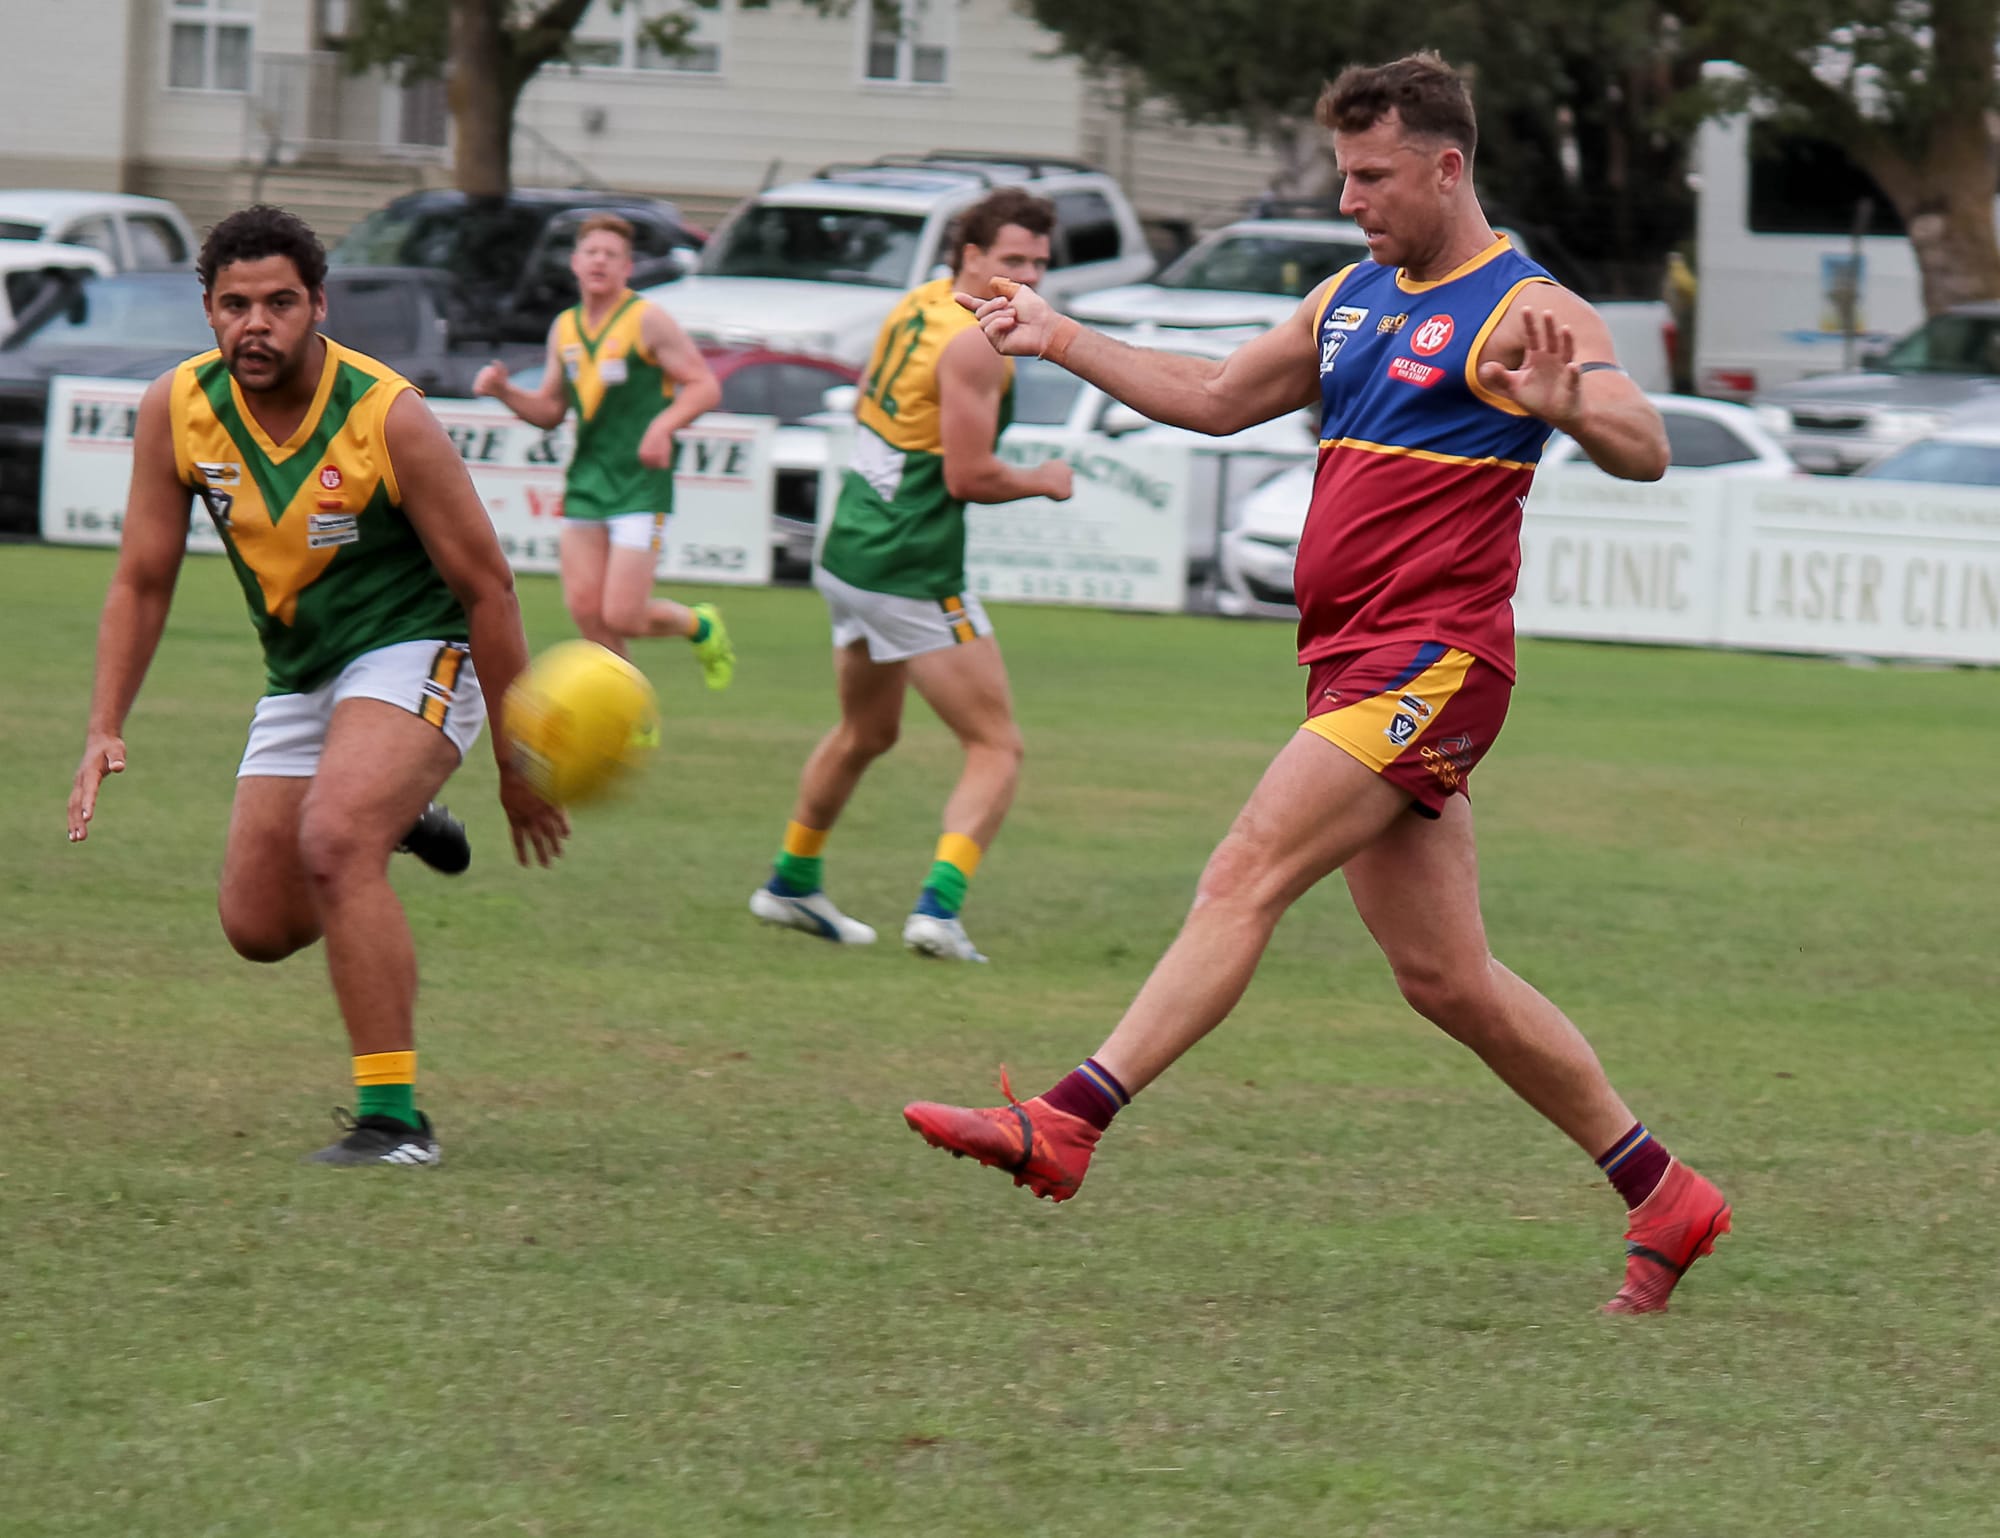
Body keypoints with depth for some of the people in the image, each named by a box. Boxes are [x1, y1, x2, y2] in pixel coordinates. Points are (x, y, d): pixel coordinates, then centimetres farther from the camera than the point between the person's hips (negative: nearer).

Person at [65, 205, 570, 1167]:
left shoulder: (388, 419, -22)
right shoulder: (177, 411, -10)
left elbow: (487, 589, -14)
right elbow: (142, 582, 0)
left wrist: (517, 767, -10)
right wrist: (105, 731, -10)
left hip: (413, 655, -6)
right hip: (298, 678, 6)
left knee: (332, 842, -31)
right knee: (258, 927, 8)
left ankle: (393, 1116, -26)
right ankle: (393, 826, 41)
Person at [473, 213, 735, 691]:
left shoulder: (647, 321, -6)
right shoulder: (564, 328, 12)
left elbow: (705, 386, -6)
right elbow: (551, 409, 20)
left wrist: (664, 424, -23)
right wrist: (504, 391, 2)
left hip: (640, 485, -6)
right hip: (586, 481, 6)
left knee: (621, 616, -11)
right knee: (585, 608, 0)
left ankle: (700, 625, 20)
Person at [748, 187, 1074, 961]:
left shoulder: (919, 304, 10)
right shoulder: (974, 344, -18)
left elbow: (864, 406, 26)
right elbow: (970, 477, -18)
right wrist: (1043, 483, -2)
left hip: (849, 550, 9)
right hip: (914, 571, -9)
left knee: (865, 733, 29)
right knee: (997, 746, -6)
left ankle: (791, 884, 42)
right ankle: (938, 907, -21)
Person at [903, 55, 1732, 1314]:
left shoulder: (1525, 312, -6)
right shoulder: (1350, 301, 19)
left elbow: (1646, 450, -19)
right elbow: (1218, 398, 30)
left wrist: (1563, 407, -40)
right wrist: (1063, 341, 26)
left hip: (1431, 664, -9)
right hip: (1352, 663, 9)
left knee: (1246, 877, -19)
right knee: (1446, 978, 8)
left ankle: (1064, 1128, -27)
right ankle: (1662, 1195, 16)